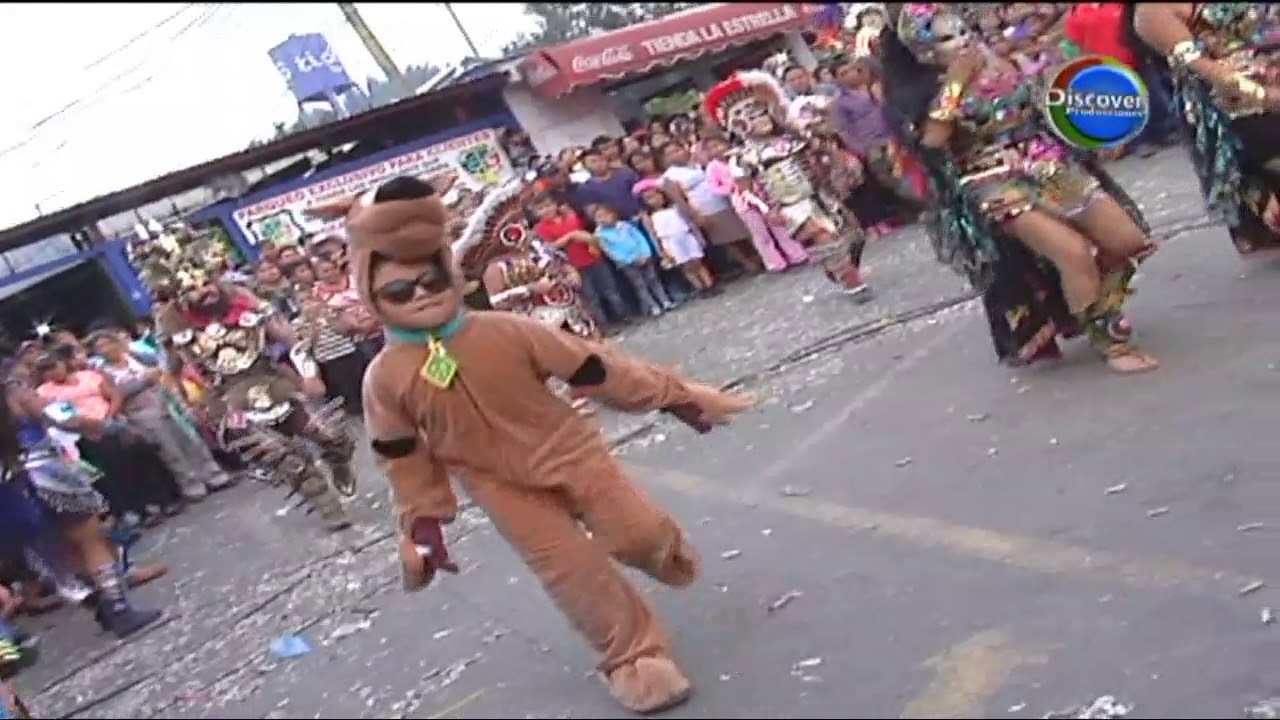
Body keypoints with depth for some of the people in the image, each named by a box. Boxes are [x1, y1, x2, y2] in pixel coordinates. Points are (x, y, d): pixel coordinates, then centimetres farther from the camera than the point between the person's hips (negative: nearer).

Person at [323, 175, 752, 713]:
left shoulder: (503, 330, -14)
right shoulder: (386, 377, -13)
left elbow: (591, 366, -8)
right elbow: (402, 456, 0)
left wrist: (676, 396, -3)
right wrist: (422, 525, 2)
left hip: (570, 451, 0)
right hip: (502, 486, 0)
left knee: (639, 533, -2)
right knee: (572, 573, -5)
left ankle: (670, 555, 36)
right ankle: (633, 657, 14)